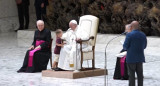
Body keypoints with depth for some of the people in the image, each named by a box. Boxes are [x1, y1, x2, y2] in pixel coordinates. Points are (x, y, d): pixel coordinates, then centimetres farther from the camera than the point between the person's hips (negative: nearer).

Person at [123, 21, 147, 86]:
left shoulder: (129, 35, -13)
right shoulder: (143, 35, 4)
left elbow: (125, 46, -12)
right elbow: (144, 46, 12)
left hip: (131, 58, -5)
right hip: (140, 58, 5)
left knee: (131, 75, -1)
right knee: (140, 74, 10)